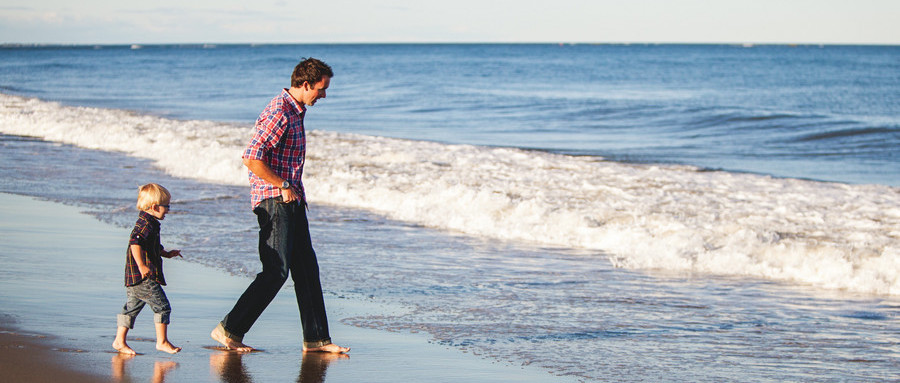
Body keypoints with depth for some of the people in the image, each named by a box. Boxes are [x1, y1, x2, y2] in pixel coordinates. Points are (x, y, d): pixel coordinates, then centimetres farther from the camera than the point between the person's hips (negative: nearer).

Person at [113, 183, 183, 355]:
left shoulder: (148, 223, 19)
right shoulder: (146, 224, -15)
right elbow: (135, 243, -29)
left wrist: (166, 254, 36)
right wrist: (141, 265, -34)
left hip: (133, 277, 11)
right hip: (144, 278, -11)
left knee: (132, 307, 14)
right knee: (162, 306, -5)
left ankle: (120, 341, 16)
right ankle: (162, 341, 0)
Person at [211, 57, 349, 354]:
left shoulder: (296, 111, 15)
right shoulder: (279, 113, -17)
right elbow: (251, 159, -24)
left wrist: (296, 191, 17)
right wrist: (283, 186, -17)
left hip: (291, 200, 10)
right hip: (273, 201, -10)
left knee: (307, 268, 8)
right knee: (276, 271, -11)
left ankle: (316, 339, 12)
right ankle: (229, 330, -4)